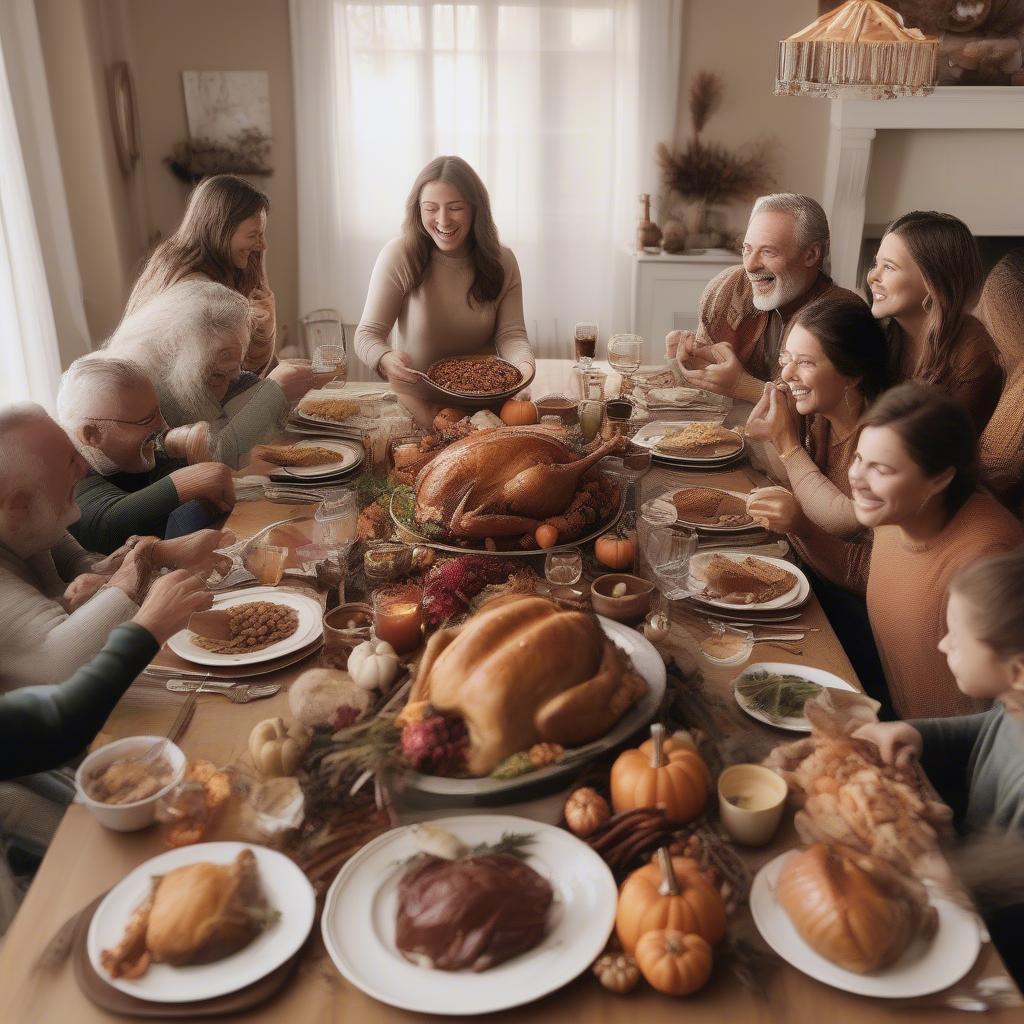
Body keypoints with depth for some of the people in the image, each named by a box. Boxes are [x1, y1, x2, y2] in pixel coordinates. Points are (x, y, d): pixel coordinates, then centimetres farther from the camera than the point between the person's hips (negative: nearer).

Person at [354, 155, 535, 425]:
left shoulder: (502, 262, -1)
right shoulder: (400, 255, -10)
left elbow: (511, 333, -5)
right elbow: (368, 333, -10)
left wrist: (523, 363, -29)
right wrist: (386, 359, -34)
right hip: (417, 400, -2)